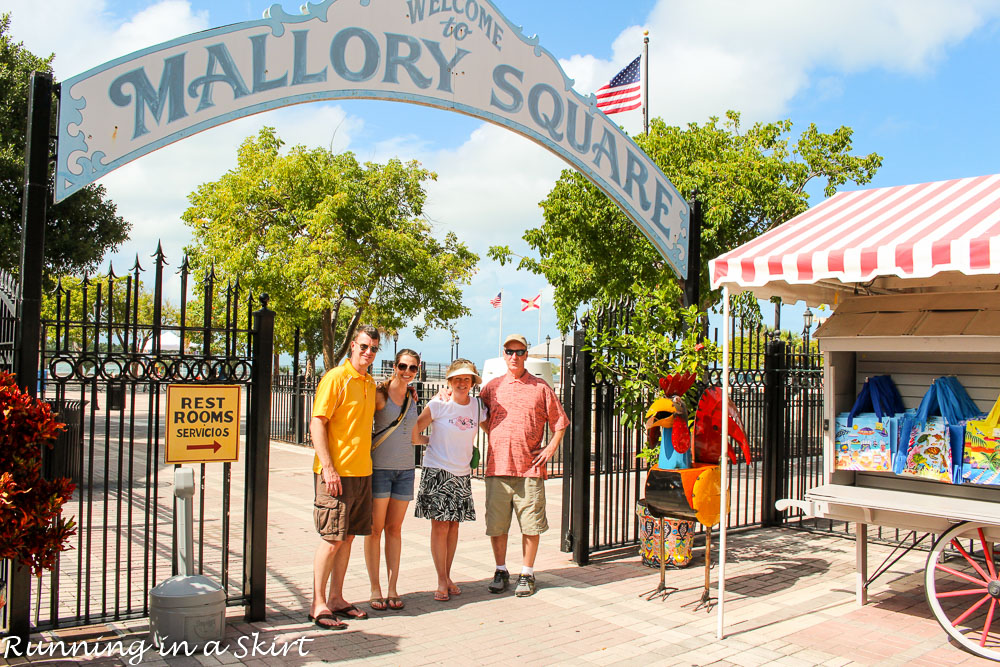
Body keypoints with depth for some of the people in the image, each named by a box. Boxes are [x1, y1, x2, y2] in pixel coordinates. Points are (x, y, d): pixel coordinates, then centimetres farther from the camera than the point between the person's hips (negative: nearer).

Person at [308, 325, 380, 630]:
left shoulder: (369, 382, 14)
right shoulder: (336, 378, -10)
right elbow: (316, 424, -15)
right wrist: (328, 467, -20)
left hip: (362, 471, 8)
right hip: (337, 472, -8)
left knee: (347, 537, 12)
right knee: (332, 538, -4)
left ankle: (336, 599, 21)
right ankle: (318, 605, 6)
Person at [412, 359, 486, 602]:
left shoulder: (478, 406, 2)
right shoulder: (438, 404, -10)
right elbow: (413, 433, -7)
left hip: (462, 473, 4)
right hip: (437, 472, -4)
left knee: (453, 526, 10)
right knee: (440, 526, -3)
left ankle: (448, 577, 23)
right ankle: (442, 581, 8)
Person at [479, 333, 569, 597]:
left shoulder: (540, 387, 7)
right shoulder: (492, 387, 11)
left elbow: (559, 422, 11)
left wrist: (551, 448, -1)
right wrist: (493, 440, 7)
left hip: (530, 467, -1)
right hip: (497, 466, 2)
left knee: (531, 525, 1)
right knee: (496, 524, 5)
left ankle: (526, 575, 15)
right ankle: (501, 572, 20)